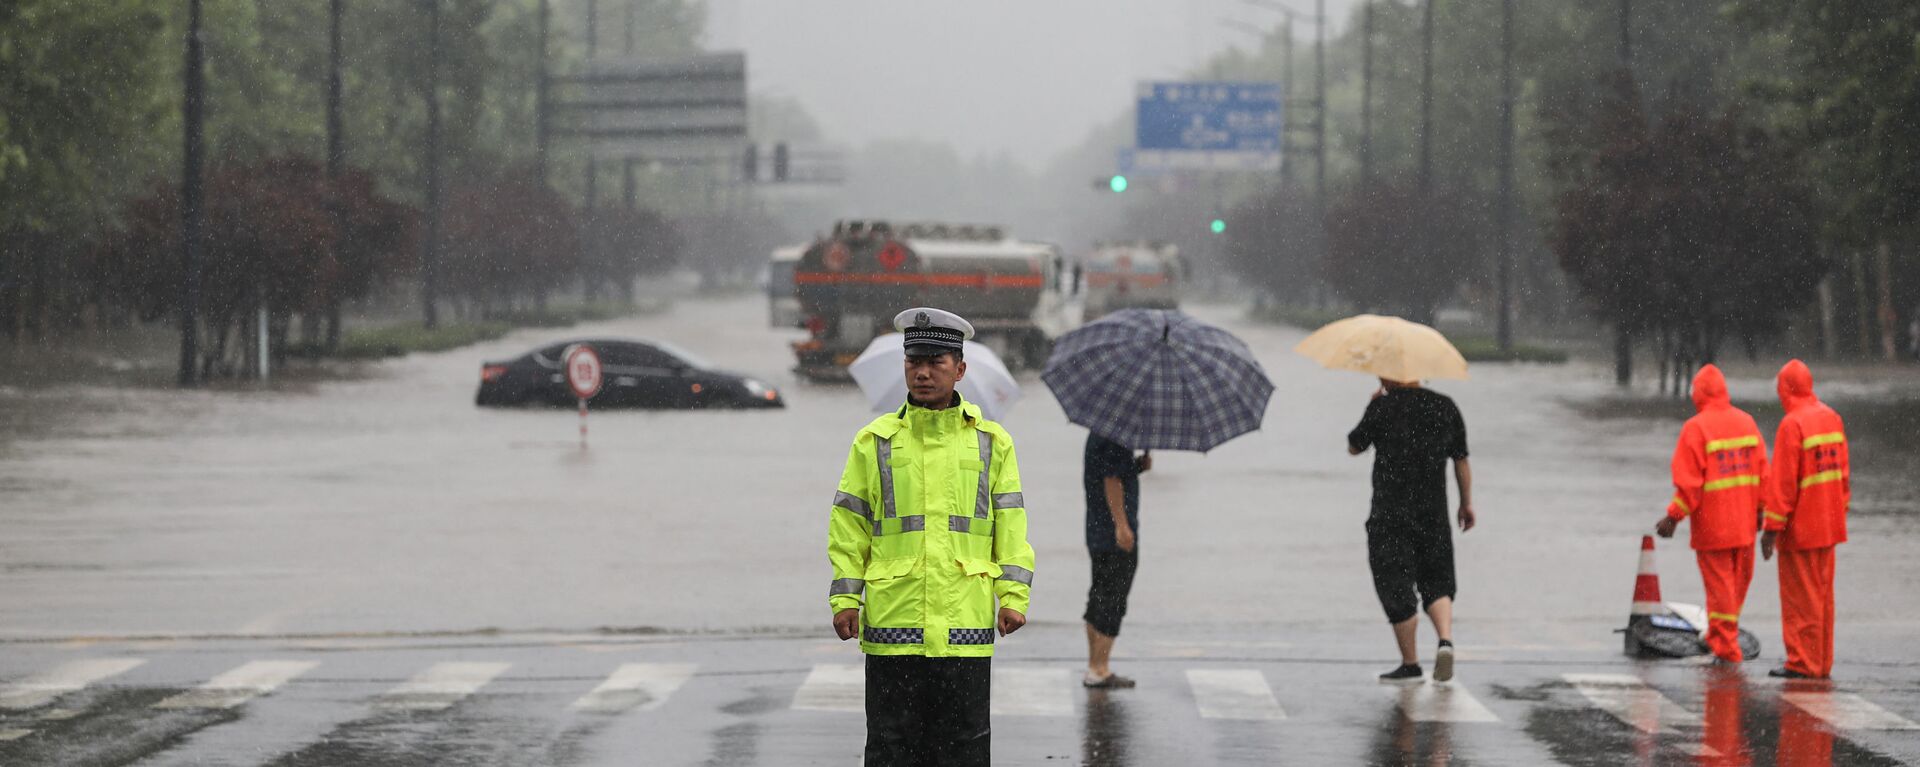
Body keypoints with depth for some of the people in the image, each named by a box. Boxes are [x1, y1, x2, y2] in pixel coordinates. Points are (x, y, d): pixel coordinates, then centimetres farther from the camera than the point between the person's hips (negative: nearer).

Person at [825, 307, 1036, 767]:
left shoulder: (991, 443, 8)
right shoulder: (875, 442, 6)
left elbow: (1011, 526, 7)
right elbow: (848, 527, 6)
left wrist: (1013, 597, -3)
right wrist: (844, 599, -2)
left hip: (965, 624, 0)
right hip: (892, 623, 0)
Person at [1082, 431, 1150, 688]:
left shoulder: (1096, 435, 15)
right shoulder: (1116, 438, -15)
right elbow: (1111, 481, -21)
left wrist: (1137, 466, 4)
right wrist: (1122, 525, -22)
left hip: (1097, 531, 10)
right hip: (1115, 536, -10)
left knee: (1100, 599, 13)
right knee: (1113, 600, -6)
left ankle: (1095, 668, 17)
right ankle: (1098, 670, -6)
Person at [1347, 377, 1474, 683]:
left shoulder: (1382, 408, -8)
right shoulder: (1445, 406, 5)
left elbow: (1354, 447, 6)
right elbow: (1461, 460, 10)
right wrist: (1467, 502, 21)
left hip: (1390, 514, -4)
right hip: (1434, 513, 4)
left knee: (1396, 589, 3)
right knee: (1436, 584, 14)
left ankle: (1410, 664, 6)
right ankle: (1445, 640, -11)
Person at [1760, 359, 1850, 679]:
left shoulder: (1792, 425, -17)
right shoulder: (1832, 418, 7)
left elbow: (1782, 481, -19)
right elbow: (1844, 470, 13)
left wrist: (1772, 527, -16)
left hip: (1800, 528, -8)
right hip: (1829, 524, 8)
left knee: (1800, 596, -2)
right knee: (1822, 594, 13)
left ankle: (1803, 663, 0)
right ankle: (1822, 663, 17)